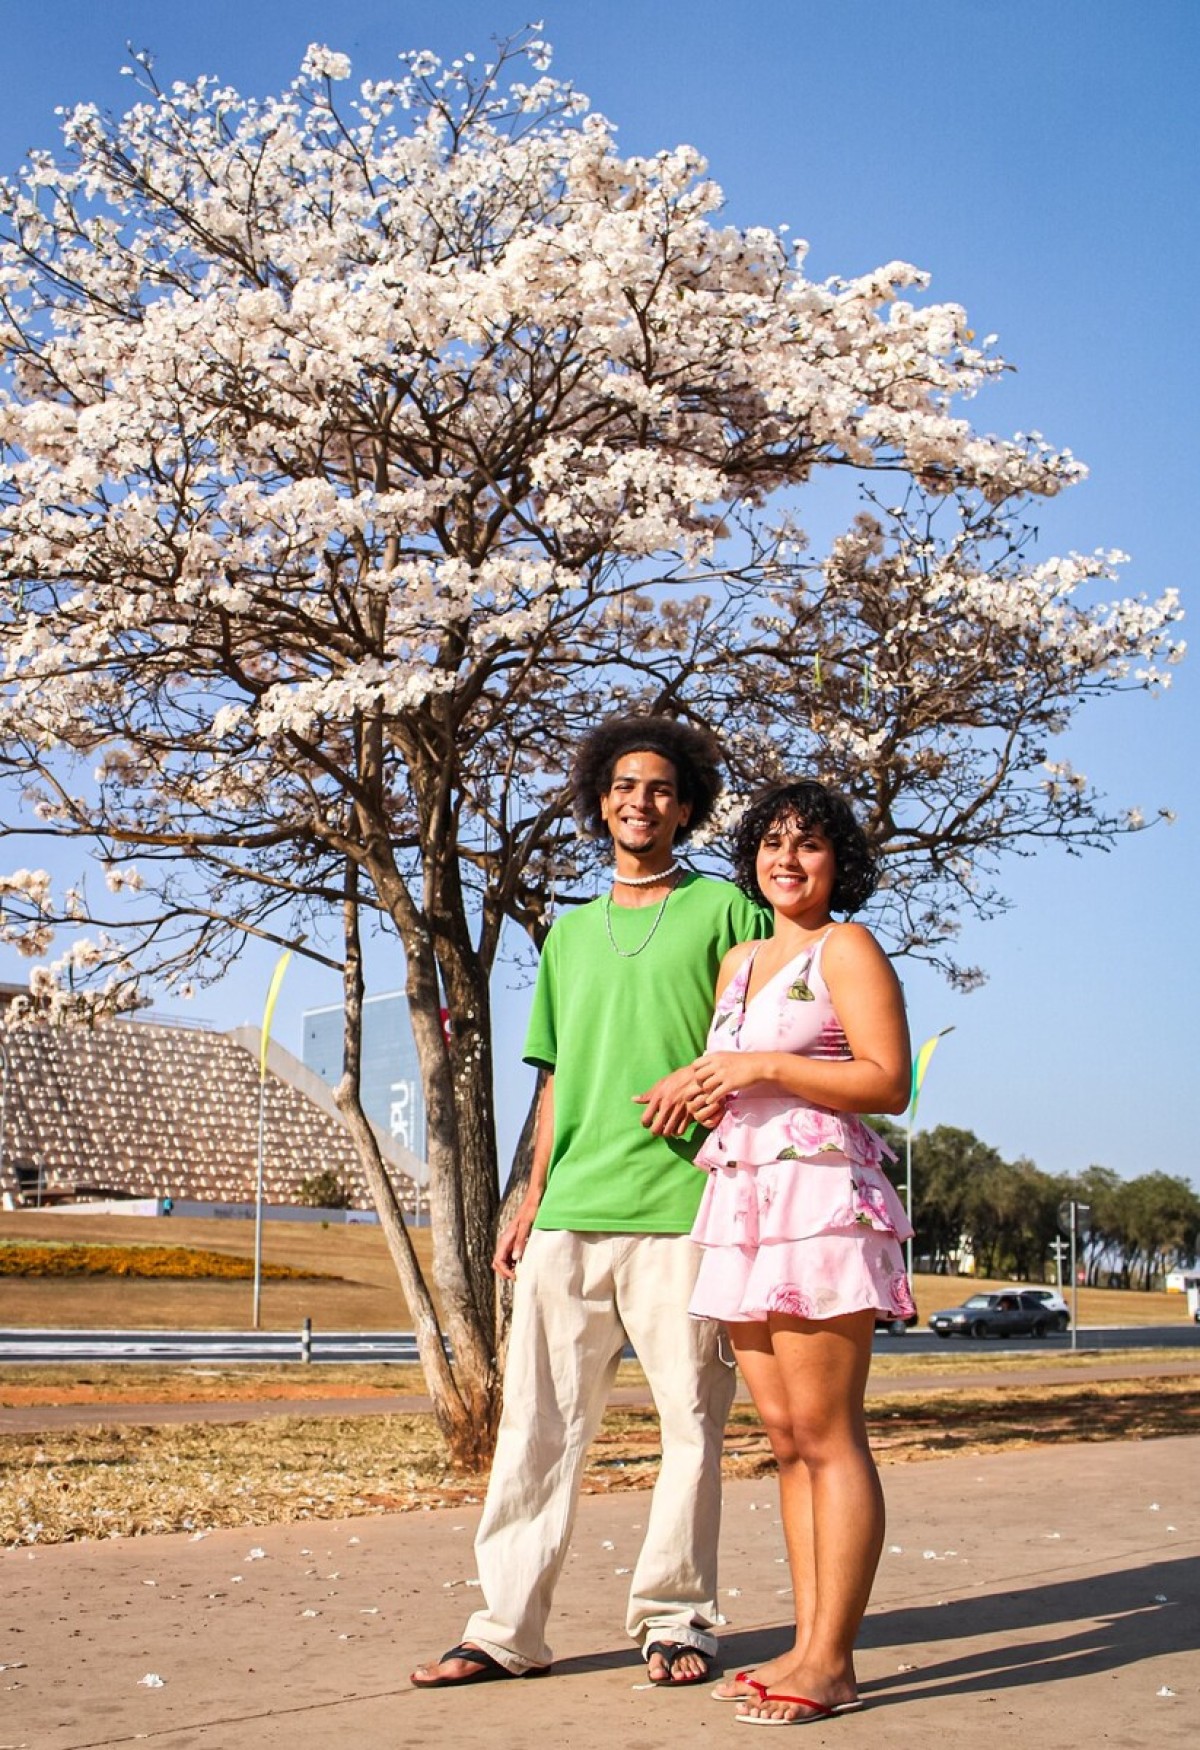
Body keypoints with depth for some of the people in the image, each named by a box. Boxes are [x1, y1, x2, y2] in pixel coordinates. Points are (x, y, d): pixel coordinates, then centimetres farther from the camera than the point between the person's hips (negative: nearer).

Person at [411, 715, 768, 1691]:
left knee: (692, 1422, 2)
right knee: (538, 1422, 2)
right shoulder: (571, 933, 21)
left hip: (682, 1207, -4)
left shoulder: (724, 909, 7)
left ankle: (675, 1620, 14)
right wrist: (530, 1201, 14)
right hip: (570, 1215, 4)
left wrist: (709, 1071, -13)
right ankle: (509, 1628, 7)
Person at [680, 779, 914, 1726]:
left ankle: (832, 1661, -3)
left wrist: (765, 1066, -12)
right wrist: (701, 1087, 10)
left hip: (819, 1200, -7)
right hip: (741, 1204, 8)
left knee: (826, 1436, -7)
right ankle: (808, 1643, 11)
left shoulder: (846, 949, 1)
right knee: (786, 1437, 7)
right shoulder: (738, 961, 22)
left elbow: (888, 1082, -9)